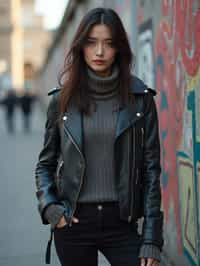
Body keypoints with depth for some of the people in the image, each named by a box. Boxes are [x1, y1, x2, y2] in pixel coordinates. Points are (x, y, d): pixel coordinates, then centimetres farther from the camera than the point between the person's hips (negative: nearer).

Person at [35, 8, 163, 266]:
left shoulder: (140, 99, -1)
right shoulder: (62, 99, 2)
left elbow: (151, 169, -1)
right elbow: (45, 164, 10)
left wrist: (152, 239, -6)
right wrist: (49, 207, -7)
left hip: (121, 222, -1)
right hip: (72, 223, 1)